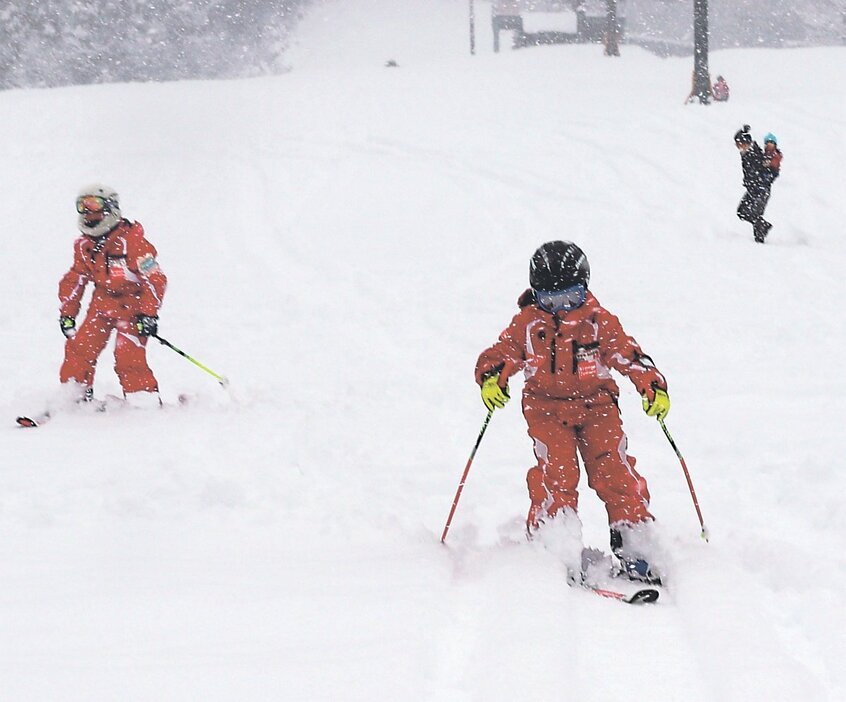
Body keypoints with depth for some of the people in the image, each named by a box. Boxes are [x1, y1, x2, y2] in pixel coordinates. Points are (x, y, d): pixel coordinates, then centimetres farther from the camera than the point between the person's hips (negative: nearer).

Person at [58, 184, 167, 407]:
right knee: (79, 348, -6)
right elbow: (73, 280, 17)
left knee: (128, 357, -19)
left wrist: (149, 313, -24)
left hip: (132, 306, -6)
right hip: (102, 304, 7)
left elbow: (155, 279, -19)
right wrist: (67, 313, 13)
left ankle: (148, 406, -10)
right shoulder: (84, 246, 4)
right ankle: (76, 398, 8)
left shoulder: (130, 240, -18)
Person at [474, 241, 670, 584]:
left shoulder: (598, 320, -1)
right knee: (556, 474, -17)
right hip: (547, 409, 0)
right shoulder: (527, 323, 0)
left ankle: (634, 549, -6)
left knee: (614, 472, -10)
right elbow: (501, 353, 1)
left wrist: (653, 386, -15)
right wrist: (490, 377, -21)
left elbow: (628, 353, -2)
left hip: (596, 405, 0)